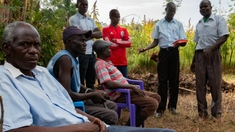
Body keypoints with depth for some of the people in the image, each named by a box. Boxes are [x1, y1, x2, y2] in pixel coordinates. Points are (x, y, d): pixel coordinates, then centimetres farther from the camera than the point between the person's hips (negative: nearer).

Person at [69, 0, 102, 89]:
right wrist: (93, 33, -1)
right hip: (81, 53, -7)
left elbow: (100, 34, 8)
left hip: (92, 53, 7)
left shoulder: (91, 20, 18)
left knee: (91, 79, 13)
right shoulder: (73, 19, -2)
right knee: (80, 80, 0)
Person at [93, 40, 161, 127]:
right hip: (119, 95, -10)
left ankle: (134, 122, 12)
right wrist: (131, 86, -21)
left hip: (125, 90, 10)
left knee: (156, 97, 10)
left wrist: (132, 87, 9)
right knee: (152, 103, -22)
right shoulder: (100, 64, -14)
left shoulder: (107, 62, 18)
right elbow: (109, 84, -25)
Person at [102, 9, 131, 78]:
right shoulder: (106, 29, -1)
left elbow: (129, 43, 2)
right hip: (111, 61, -4)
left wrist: (117, 41, -8)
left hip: (123, 61, 5)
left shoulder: (123, 30, 14)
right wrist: (123, 43, -2)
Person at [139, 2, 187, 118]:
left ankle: (172, 106, 16)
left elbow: (184, 41, 3)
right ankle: (161, 108, 3)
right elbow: (155, 42, 9)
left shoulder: (179, 24, 8)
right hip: (163, 53, -1)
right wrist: (145, 48, -7)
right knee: (162, 80, -1)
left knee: (174, 79, 4)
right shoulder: (158, 24, 8)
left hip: (174, 53, 1)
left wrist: (180, 42, -21)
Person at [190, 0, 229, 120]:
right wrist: (193, 61, 18)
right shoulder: (199, 24, 18)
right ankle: (202, 112, 9)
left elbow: (224, 37, -8)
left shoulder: (219, 19, 3)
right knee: (200, 85, 2)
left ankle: (217, 113, 7)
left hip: (214, 55, -4)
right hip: (200, 56, 5)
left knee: (215, 85, -2)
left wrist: (211, 48, -22)